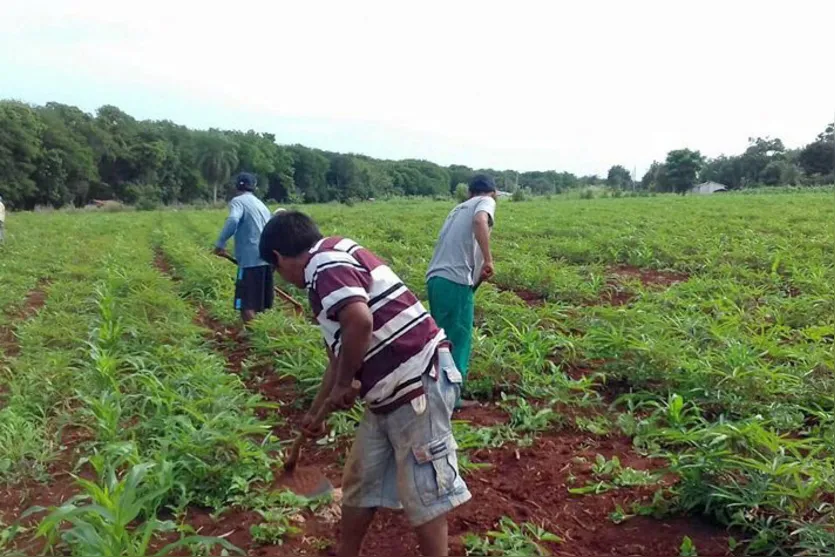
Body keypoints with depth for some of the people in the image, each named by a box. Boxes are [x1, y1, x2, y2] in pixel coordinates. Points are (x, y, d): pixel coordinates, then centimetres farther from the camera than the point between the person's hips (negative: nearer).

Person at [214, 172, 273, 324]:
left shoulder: (238, 201, -2)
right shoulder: (260, 204, 22)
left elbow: (233, 220, -23)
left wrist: (220, 244, -16)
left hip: (251, 260, -8)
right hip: (266, 259, 8)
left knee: (246, 305, -6)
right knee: (260, 305, 14)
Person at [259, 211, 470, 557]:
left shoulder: (325, 263, -12)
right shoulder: (332, 266, 19)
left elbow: (360, 321, -32)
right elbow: (340, 354, 27)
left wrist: (342, 386, -16)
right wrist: (315, 412, 34)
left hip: (419, 382, -10)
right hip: (392, 392, 11)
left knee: (422, 489, 2)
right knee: (360, 480, 21)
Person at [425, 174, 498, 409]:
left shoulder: (459, 208, 26)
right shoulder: (486, 202, 4)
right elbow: (479, 221, -21)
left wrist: (478, 269, 28)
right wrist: (488, 260, -19)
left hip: (435, 278, 8)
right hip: (455, 281, -8)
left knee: (443, 337, 19)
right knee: (458, 339, 2)